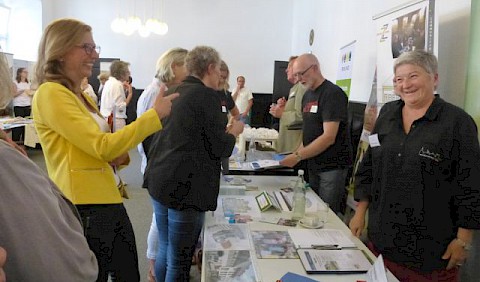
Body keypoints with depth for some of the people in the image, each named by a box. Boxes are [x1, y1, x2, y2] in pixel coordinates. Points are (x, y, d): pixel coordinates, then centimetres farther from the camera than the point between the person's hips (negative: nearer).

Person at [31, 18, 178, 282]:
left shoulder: (82, 96, 15)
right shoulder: (50, 94, -13)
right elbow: (102, 146, -19)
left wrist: (118, 155, 1)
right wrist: (155, 114, -15)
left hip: (110, 202, 8)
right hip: (84, 210, -8)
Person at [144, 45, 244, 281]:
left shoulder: (173, 92, 11)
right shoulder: (207, 96, -12)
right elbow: (220, 148, -12)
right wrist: (234, 131, 7)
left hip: (159, 181, 8)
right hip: (186, 188, -8)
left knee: (164, 251, 20)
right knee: (179, 261, 6)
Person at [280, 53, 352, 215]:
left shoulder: (333, 94, -15)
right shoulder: (307, 95, 11)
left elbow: (329, 137, -22)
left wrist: (298, 156, -22)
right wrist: (297, 153, 2)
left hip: (332, 166, -8)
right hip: (313, 165, 8)